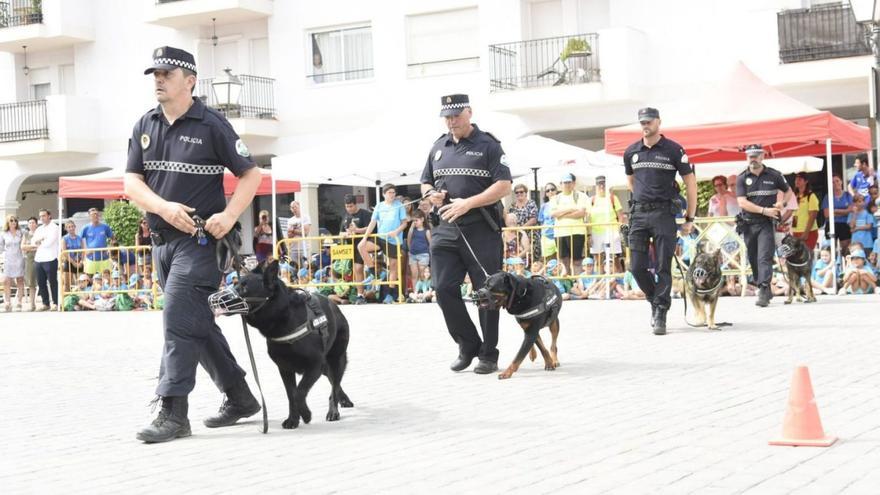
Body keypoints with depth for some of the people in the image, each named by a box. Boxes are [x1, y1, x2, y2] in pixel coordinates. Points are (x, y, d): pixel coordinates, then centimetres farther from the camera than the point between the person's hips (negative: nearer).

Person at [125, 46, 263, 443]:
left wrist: (229, 216, -18)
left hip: (199, 240, -7)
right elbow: (131, 183, 4)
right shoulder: (145, 126, 10)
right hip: (162, 241, 7)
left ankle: (173, 413, -12)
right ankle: (240, 398, 25)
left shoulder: (211, 125, -6)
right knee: (198, 324, 12)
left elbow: (251, 175, -3)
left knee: (179, 320, -14)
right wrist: (164, 207, -14)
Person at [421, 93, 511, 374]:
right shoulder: (438, 148, 15)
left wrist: (468, 203, -19)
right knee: (444, 289, -2)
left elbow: (504, 186, -9)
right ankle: (468, 346, 14)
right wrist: (431, 194, 0)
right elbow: (425, 182, 25)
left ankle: (488, 355, 10)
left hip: (481, 230, -5)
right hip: (446, 230, 5)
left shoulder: (487, 145, -2)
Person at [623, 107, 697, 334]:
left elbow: (690, 183, 2)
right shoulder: (631, 152, 9)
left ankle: (660, 315, 1)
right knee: (637, 267, 0)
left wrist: (690, 218, -1)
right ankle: (655, 300, 24)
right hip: (638, 214, 4)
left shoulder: (673, 150, -1)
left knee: (663, 268, -3)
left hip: (664, 214, -3)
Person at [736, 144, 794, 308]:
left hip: (767, 223, -3)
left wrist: (782, 202, -3)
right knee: (753, 259, 9)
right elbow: (742, 202, -8)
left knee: (764, 257, -13)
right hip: (749, 224, 3)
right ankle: (764, 289, 23)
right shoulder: (742, 178, 2)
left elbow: (788, 191, 18)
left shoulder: (774, 175, 3)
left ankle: (764, 293, -18)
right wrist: (764, 210, -15)